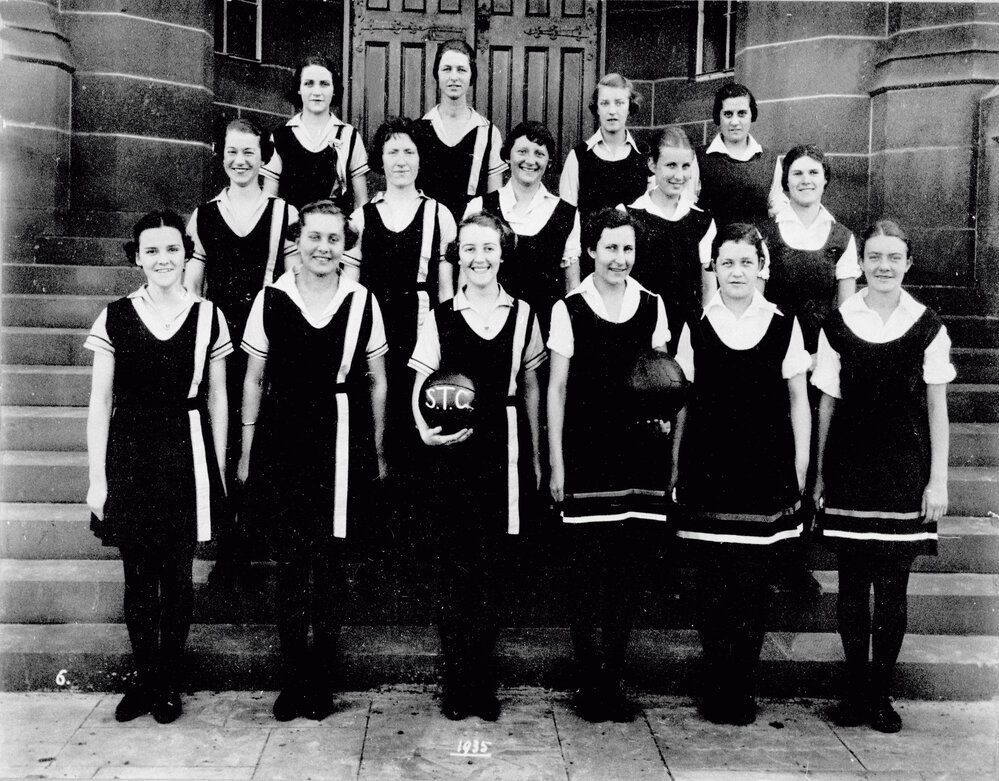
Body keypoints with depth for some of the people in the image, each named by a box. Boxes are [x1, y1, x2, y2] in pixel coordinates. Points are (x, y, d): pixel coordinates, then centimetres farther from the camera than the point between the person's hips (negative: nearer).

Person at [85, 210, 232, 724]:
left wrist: (218, 471, 6)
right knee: (138, 577, 6)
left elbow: (217, 400, 7)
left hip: (186, 455, 0)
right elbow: (100, 402, 3)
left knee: (177, 575, 6)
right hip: (130, 455, 0)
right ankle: (143, 679, 22)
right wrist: (97, 478, 0)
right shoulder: (115, 318, 1)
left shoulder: (208, 317, 2)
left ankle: (170, 682, 20)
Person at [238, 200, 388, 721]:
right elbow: (254, 379, 9)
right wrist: (247, 450, 8)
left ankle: (322, 681, 17)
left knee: (329, 563, 4)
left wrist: (377, 451, 9)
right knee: (288, 562, 3)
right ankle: (292, 678, 16)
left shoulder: (362, 302, 2)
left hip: (340, 444, 0)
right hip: (281, 442, 1)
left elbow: (377, 381, 9)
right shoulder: (270, 299, 4)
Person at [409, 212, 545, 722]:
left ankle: (480, 675, 17)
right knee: (453, 563, 2)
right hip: (453, 448, -1)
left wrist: (535, 454, 13)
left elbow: (529, 386, 13)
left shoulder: (523, 315, 7)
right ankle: (454, 678, 13)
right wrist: (426, 430, -16)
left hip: (502, 447, 1)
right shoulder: (441, 318, 3)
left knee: (491, 564, 5)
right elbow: (420, 389, 4)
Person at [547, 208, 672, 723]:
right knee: (586, 574, 0)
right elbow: (556, 389, 2)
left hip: (640, 457, 3)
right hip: (586, 457, -3)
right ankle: (588, 683, 11)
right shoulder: (569, 309, 0)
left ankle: (613, 681, 18)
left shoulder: (652, 307, 9)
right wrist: (556, 464, -1)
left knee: (629, 574, 6)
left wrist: (669, 438, 0)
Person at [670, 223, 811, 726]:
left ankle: (743, 688, 14)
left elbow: (798, 402, 9)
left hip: (767, 472, 0)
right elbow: (681, 404, 10)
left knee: (755, 585, 1)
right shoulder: (696, 329, 6)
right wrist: (674, 468, 8)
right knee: (713, 585, 2)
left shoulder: (784, 326, 6)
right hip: (708, 472, 0)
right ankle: (716, 689, 14)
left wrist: (800, 467, 6)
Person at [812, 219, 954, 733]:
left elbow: (937, 407, 3)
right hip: (849, 469, 1)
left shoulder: (927, 327, 2)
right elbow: (827, 403, 7)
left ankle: (881, 694, 15)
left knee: (892, 589, 2)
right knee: (852, 585, 5)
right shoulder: (838, 324, 4)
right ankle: (855, 689, 17)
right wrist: (820, 474, 7)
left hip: (904, 471, 0)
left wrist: (938, 480, -1)